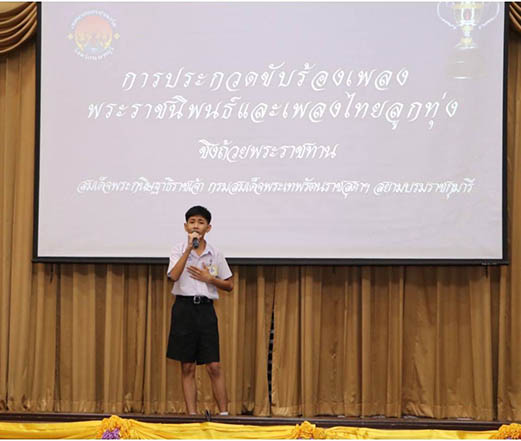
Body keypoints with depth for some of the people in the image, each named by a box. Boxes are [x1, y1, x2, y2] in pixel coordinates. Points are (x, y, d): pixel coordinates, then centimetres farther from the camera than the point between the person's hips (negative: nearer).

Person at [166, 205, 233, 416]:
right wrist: (189, 249, -18)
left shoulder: (215, 254, 7)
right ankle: (192, 414, 5)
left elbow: (229, 285, 11)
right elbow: (174, 275, -16)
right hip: (184, 307, -1)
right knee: (187, 367, 2)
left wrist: (210, 279, -6)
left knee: (214, 366, -3)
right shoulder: (179, 250, 2)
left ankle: (224, 412, 0)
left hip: (205, 308, 1)